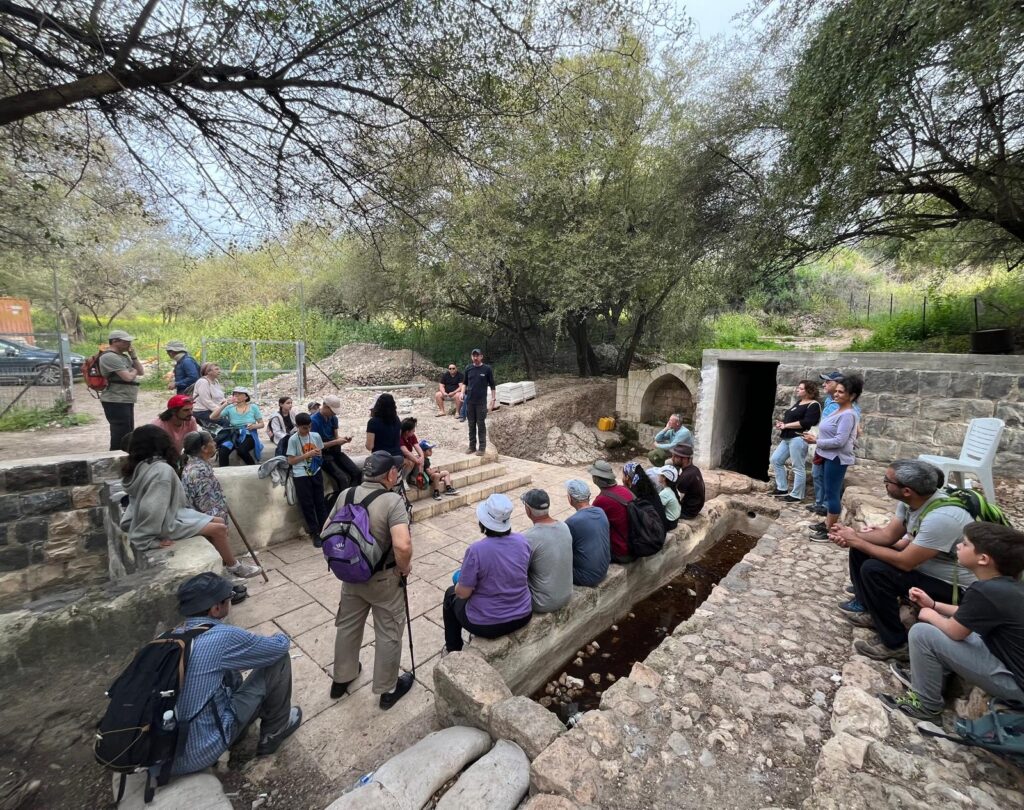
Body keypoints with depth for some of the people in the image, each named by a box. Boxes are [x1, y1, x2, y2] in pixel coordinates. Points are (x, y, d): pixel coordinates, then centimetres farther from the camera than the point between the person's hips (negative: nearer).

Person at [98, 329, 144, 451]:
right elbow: (128, 377, -22)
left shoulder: (124, 356, 15)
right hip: (115, 402, -10)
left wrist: (133, 356, 3)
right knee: (121, 436, -9)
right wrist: (134, 371, 0)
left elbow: (140, 372, 14)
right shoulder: (109, 357, -15)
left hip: (126, 401, 10)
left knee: (127, 434, 19)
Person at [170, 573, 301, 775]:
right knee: (279, 659, -4)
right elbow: (280, 646, -8)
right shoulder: (224, 636, -22)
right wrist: (280, 637, 14)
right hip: (200, 754, -7)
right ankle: (273, 732, 15)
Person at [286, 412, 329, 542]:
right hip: (301, 475, -3)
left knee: (320, 502, 10)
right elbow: (291, 460, -9)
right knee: (307, 505, 4)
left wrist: (318, 456, -10)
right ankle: (314, 533, 14)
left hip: (316, 472, 3)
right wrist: (307, 455, -18)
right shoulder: (293, 439, -9)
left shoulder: (316, 436, 2)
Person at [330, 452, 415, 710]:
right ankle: (388, 690, 32)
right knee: (388, 634, 14)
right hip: (383, 579, -6)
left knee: (347, 626, 25)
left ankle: (342, 679, 46)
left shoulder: (345, 495, -7)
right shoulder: (392, 501, -26)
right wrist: (404, 568, -17)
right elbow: (403, 545, -37)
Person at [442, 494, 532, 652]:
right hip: (523, 616, 5)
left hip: (487, 625, -4)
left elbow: (463, 593, -17)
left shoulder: (476, 550, -27)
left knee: (451, 594, 23)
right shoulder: (522, 540, -11)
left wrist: (460, 585, 5)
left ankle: (453, 649, 40)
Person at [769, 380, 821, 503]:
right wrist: (781, 423, 3)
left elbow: (806, 422, -20)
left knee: (798, 468, -3)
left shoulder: (813, 405, -9)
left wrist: (786, 425, -16)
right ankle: (782, 489, 20)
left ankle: (796, 496, 5)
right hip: (788, 438, 10)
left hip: (799, 438, -10)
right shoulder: (799, 402, 19)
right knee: (775, 460, 11)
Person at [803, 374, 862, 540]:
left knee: (832, 493, -2)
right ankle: (827, 523, 30)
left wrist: (816, 441, -15)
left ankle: (830, 531, 7)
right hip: (829, 456, 10)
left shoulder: (848, 415, -20)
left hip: (837, 458, -10)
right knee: (831, 492, 18)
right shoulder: (838, 410, 9)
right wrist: (816, 438, 5)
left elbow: (839, 441, -25)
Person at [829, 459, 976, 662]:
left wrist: (857, 541, -21)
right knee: (860, 548, 4)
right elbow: (888, 535, 2)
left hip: (952, 586, -9)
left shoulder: (940, 517, -35)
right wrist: (854, 536, -15)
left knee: (873, 571, -26)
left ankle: (897, 644, -7)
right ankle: (867, 607, 19)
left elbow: (905, 562, -30)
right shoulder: (912, 499, -8)